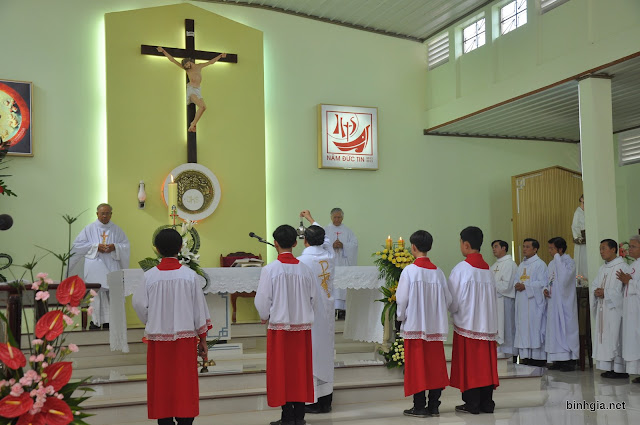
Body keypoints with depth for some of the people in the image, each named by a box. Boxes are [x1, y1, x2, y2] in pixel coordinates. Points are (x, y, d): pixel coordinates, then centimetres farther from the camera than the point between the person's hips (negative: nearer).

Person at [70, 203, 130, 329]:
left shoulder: (117, 230, 11)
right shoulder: (89, 229, 5)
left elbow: (126, 246, 9)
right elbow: (78, 244, 1)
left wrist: (115, 247, -11)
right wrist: (96, 247, -10)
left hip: (111, 267, 2)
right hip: (95, 266, -2)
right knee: (96, 293, -8)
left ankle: (108, 320, 1)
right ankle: (95, 320, -2)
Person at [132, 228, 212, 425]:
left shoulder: (149, 276, -6)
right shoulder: (189, 275, -5)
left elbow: (139, 304, -2)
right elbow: (199, 308, 0)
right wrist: (202, 339, 9)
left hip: (158, 338, 0)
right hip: (185, 338, 0)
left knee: (161, 386, 8)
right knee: (185, 385, 6)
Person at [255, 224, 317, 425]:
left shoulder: (270, 269, -11)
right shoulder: (305, 269, -1)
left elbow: (262, 299, -7)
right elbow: (313, 298, 6)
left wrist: (264, 317, 12)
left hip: (280, 327, -3)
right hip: (302, 326, 3)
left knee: (282, 371, 5)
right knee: (300, 370, 10)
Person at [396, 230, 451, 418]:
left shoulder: (409, 270, -10)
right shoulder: (438, 272, 2)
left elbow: (402, 298, -11)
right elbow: (448, 300, 5)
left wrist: (401, 316, 6)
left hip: (415, 325, -4)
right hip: (435, 325, 4)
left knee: (417, 365, 2)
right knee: (435, 365, 10)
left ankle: (419, 407, 4)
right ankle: (434, 406, 14)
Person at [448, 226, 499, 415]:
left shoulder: (461, 269, -13)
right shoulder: (488, 269, 4)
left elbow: (453, 301, -10)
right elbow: (492, 298, 9)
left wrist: (454, 310, 10)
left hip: (466, 323, -5)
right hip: (487, 322, 5)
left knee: (469, 363, 2)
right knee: (485, 362, 9)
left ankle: (472, 404, 6)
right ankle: (487, 402, 13)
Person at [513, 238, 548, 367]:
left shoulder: (540, 264, -5)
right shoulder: (522, 265, 19)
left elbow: (542, 283, -13)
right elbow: (515, 279, 21)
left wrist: (525, 286, -17)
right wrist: (517, 285, -3)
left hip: (534, 302, -7)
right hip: (522, 302, 7)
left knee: (535, 327, -6)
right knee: (523, 328, 5)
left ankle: (539, 357, -2)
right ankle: (526, 356, 10)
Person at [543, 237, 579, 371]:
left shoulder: (569, 261, -9)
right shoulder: (551, 264, 14)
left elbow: (564, 278, -27)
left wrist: (557, 257, -20)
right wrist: (545, 289, -2)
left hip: (565, 302, -8)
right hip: (553, 302, 8)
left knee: (567, 327, -5)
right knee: (554, 329, 7)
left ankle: (570, 360, 0)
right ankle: (559, 360, 13)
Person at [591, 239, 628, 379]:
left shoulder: (622, 266, -8)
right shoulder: (603, 268, 18)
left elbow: (623, 289, -16)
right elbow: (594, 285, 16)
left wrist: (605, 293, -17)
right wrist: (596, 292, -5)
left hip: (616, 308, -8)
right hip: (603, 308, 8)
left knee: (616, 336, -8)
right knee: (604, 337, 7)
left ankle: (621, 369, -4)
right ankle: (609, 367, 11)